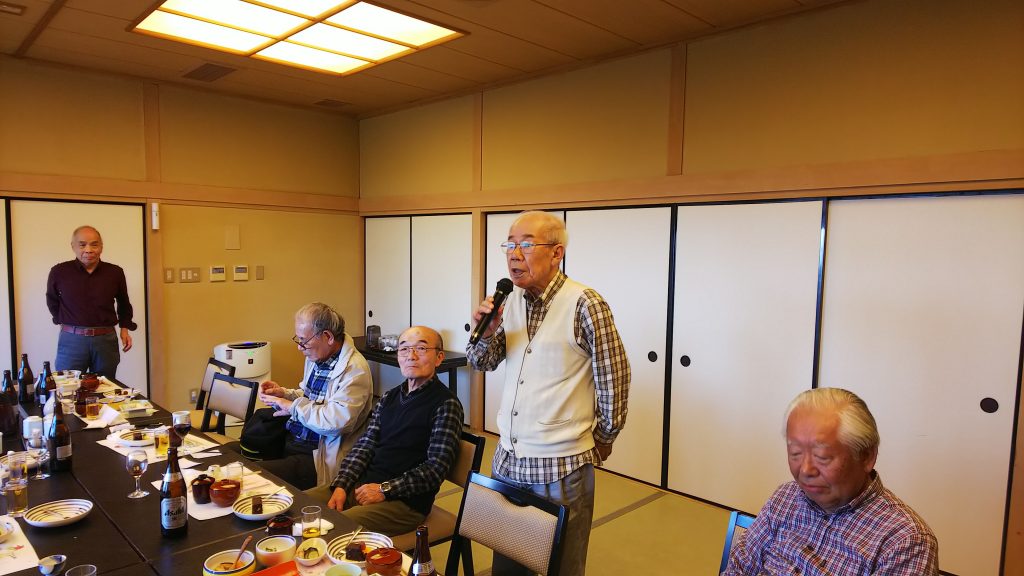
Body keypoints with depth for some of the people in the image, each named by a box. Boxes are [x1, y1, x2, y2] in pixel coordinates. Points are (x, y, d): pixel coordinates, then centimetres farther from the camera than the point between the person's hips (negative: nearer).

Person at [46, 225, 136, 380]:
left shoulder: (115, 272, 1)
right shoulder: (59, 272, -3)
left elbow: (123, 303, 19)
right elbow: (52, 301, 17)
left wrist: (125, 328, 13)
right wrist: (63, 321, 15)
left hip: (106, 339, 1)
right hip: (71, 340, -1)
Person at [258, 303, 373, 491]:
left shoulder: (354, 369, -19)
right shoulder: (316, 357, 9)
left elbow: (337, 421, -28)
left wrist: (293, 407, -16)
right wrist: (283, 393, 5)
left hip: (316, 455, -9)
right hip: (291, 439, 9)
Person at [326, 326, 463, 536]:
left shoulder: (446, 404, -9)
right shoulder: (390, 397, 15)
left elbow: (435, 469, -14)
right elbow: (365, 445, 9)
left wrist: (385, 490, -16)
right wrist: (341, 486, -5)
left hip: (406, 502, -6)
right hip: (364, 486, 7)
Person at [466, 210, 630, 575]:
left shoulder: (585, 305, -17)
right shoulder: (511, 300, 1)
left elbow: (613, 380, -9)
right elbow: (483, 363, 8)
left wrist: (603, 439, 3)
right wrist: (485, 331, -13)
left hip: (561, 466, -5)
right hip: (508, 458, 6)